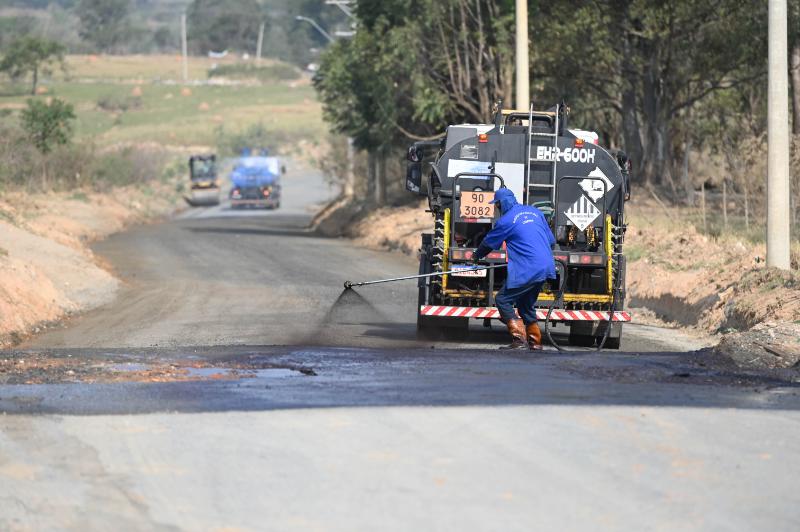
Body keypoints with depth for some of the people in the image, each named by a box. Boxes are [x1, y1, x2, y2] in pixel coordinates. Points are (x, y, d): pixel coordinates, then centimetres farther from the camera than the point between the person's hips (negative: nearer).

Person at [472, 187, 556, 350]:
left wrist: (476, 256, 27)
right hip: (546, 268, 8)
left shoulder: (506, 220, -5)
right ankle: (535, 341, 21)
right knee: (526, 304, 21)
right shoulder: (534, 212, 15)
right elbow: (551, 240, 20)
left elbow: (489, 242, 9)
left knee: (503, 300, -1)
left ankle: (519, 339, -12)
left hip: (527, 270, -8)